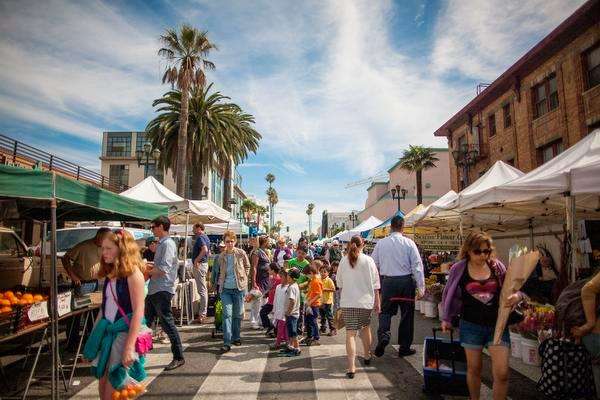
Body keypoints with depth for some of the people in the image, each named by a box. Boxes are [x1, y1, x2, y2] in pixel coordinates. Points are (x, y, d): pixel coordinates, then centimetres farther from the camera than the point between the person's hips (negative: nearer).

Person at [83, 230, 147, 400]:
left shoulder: (133, 273, -15)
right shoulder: (110, 274, 8)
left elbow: (138, 311, -19)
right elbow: (105, 307, 15)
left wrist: (129, 347, -24)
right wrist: (93, 335, 14)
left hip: (125, 333, -7)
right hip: (107, 332, 7)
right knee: (102, 386, 13)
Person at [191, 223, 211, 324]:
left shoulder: (200, 238, -14)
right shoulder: (206, 238, 16)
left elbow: (204, 249, -32)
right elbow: (208, 252, 24)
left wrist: (196, 260, -26)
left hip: (199, 265, -11)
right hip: (204, 264, 11)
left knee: (202, 290, -7)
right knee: (203, 290, 15)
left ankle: (202, 314, -4)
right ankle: (203, 312, 23)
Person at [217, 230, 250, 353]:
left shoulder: (241, 253, -3)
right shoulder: (222, 256, 4)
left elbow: (247, 266, 12)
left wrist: (243, 278, 5)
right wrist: (220, 283, 10)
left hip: (239, 288, -1)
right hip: (225, 289, 1)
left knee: (238, 314, 10)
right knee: (227, 314, -6)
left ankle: (236, 337, 27)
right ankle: (227, 342, -4)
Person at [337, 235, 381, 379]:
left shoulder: (343, 261, 0)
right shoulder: (368, 260, -5)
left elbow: (340, 284, 9)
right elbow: (375, 283, -3)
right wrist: (377, 301, 4)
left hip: (347, 302, 0)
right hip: (366, 301, 0)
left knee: (350, 332, 0)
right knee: (365, 327, 22)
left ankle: (351, 367, -6)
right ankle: (367, 356, 39)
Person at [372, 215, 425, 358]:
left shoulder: (381, 243, 0)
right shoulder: (409, 243, -5)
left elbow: (374, 264, 4)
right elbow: (417, 265, -7)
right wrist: (421, 287, -3)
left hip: (388, 281, 1)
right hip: (406, 281, -1)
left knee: (385, 311, 13)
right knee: (407, 314, 11)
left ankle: (383, 335, -13)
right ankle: (404, 347, 20)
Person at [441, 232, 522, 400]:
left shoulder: (497, 267, -1)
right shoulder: (459, 269, -4)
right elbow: (450, 294, 7)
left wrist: (517, 296, -15)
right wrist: (447, 318, 11)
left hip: (497, 325, 1)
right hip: (471, 325, 0)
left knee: (502, 373, -3)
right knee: (474, 369, 14)